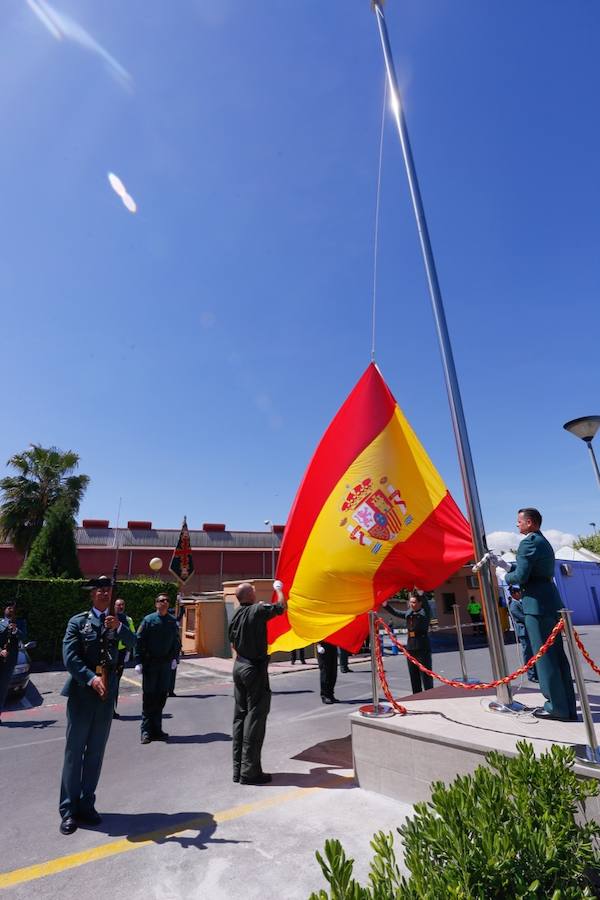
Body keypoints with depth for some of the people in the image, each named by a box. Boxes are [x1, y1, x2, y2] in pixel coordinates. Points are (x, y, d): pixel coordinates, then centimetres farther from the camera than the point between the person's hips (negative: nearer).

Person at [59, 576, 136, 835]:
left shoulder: (118, 620, 5)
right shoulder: (77, 621, -2)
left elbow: (132, 643, -10)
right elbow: (70, 657, -10)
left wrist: (119, 626, -29)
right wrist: (91, 679, -22)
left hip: (106, 693, 3)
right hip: (81, 692, -3)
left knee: (96, 753, 13)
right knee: (74, 752, 5)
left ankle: (86, 805, 26)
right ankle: (68, 810, 18)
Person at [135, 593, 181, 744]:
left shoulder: (173, 622, 5)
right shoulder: (148, 620, -6)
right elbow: (139, 641, -7)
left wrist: (174, 658, 3)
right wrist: (138, 662, -12)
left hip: (166, 664, 4)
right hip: (150, 663, -4)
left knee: (161, 696, 10)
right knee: (148, 696, 2)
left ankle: (156, 729, 23)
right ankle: (146, 731, 13)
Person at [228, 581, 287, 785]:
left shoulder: (236, 615, 6)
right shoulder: (258, 610, -17)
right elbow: (282, 606, -5)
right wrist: (278, 589, 11)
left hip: (239, 666, 8)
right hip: (255, 668, -8)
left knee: (240, 716, 14)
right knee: (255, 717, 0)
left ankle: (238, 768, 23)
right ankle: (250, 771, 6)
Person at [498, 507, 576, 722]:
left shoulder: (529, 542, -13)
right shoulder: (544, 542, 18)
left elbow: (520, 576, -19)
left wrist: (507, 577, 1)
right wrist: (502, 563, 17)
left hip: (537, 605, -10)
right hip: (551, 604, 10)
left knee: (544, 657, 0)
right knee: (557, 656, 14)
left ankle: (557, 707, 8)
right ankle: (568, 707, 22)